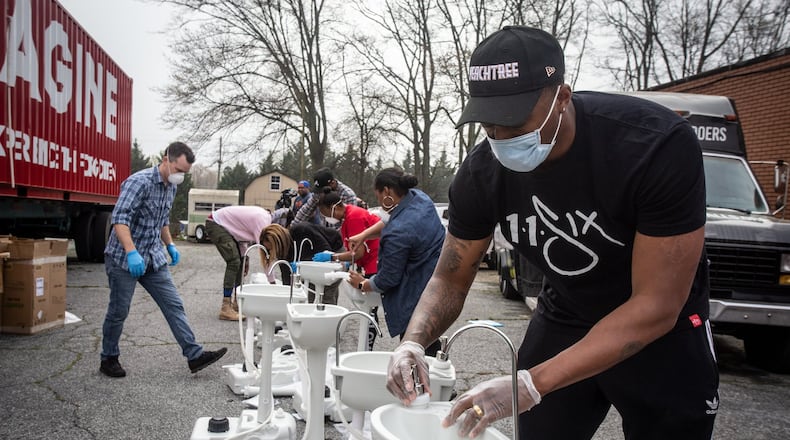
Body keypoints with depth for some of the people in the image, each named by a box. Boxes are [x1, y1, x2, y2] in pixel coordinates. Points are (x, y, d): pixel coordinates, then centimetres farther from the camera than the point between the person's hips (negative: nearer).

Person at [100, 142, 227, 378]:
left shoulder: (171, 187, 7)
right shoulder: (139, 181, -20)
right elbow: (119, 218, -29)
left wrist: (170, 245, 17)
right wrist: (131, 252, -39)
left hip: (154, 258, 7)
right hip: (124, 258, -7)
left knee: (174, 305, 1)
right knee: (118, 312, 6)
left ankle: (194, 355, 2)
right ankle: (108, 359, 24)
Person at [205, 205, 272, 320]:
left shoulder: (264, 216, 4)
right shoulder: (263, 220, -25)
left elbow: (242, 233, 12)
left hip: (226, 226, 11)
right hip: (216, 224, -11)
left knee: (240, 262, 11)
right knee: (234, 262, -18)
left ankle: (238, 303, 17)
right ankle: (226, 308, -19)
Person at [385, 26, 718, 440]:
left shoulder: (658, 145, -32)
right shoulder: (481, 172, -19)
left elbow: (657, 308, -31)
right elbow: (450, 278, -6)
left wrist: (531, 385, -38)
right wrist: (412, 342, -28)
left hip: (660, 330, -3)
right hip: (561, 319, 3)